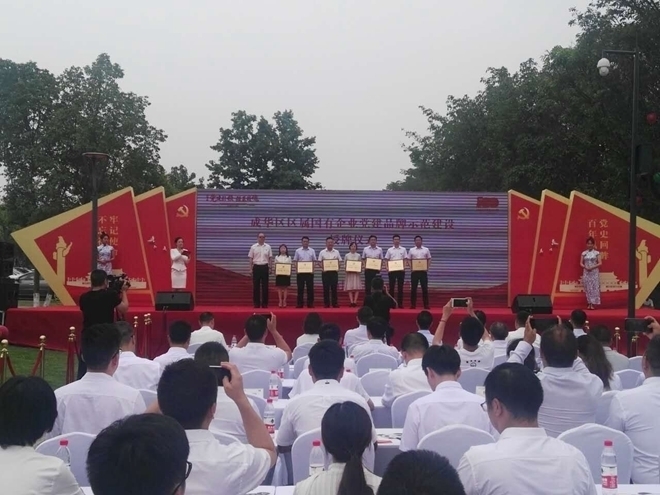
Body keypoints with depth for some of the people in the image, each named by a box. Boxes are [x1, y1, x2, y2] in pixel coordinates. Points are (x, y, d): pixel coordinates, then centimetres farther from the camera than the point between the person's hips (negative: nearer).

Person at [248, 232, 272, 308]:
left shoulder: (268, 247, 5)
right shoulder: (253, 247, 2)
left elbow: (270, 258, 7)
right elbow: (251, 258, 3)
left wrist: (269, 268, 1)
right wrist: (251, 269, -3)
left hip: (265, 267, 1)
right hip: (256, 267, -1)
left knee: (265, 286, 2)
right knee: (256, 285, 1)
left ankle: (264, 303, 8)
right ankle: (256, 303, 7)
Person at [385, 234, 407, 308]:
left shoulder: (403, 250, 6)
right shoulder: (389, 250, 6)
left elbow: (406, 260, 4)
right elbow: (386, 260, 6)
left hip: (401, 270, 0)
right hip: (392, 270, 0)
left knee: (400, 287, 2)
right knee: (391, 287, 2)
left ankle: (400, 303, 6)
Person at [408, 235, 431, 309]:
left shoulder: (426, 250, 6)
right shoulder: (411, 250, 6)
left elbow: (429, 260, 8)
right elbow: (409, 260, 7)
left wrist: (428, 268, -4)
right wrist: (411, 268, -7)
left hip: (423, 271, 0)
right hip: (414, 271, 0)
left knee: (425, 288, 0)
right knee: (413, 288, 1)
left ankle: (426, 304, 3)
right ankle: (413, 304, 6)